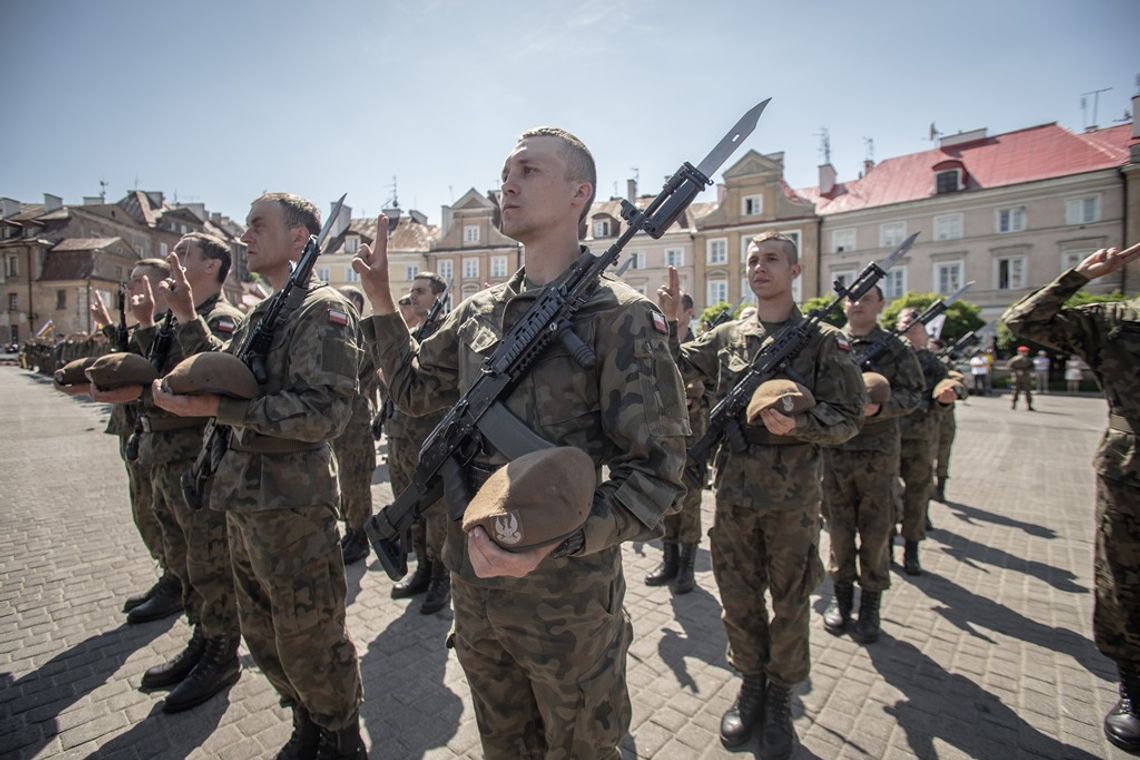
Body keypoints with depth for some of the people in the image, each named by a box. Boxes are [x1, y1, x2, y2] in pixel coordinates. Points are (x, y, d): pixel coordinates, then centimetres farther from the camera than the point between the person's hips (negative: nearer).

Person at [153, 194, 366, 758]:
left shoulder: (323, 309, -14)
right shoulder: (262, 314, 15)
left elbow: (324, 412, -23)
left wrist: (216, 407, -23)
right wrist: (188, 318, 13)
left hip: (293, 506, -9)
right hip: (243, 501, 9)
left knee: (309, 643, 6)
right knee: (263, 635, 21)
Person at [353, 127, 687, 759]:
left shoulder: (622, 317, -15)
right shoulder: (477, 313, 4)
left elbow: (658, 471, -17)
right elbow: (412, 389, 17)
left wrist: (554, 542, -27)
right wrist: (381, 301, 9)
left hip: (568, 599, -5)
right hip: (474, 584, 6)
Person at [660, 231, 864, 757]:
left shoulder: (825, 340, -2)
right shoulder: (726, 337, 6)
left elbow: (848, 417, -4)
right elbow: (673, 372, 3)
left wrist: (797, 423, -23)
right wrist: (666, 323, -10)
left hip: (794, 496, -2)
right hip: (733, 492, 3)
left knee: (790, 601, 14)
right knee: (737, 597, 15)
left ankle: (780, 698, 36)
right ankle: (751, 684, 38)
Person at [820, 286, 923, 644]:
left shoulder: (896, 348, 3)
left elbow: (912, 393, -1)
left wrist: (880, 408, -19)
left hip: (878, 454, -1)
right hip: (834, 451, 1)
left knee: (876, 531, 7)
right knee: (839, 527, 11)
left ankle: (870, 604, 23)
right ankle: (841, 595, 28)